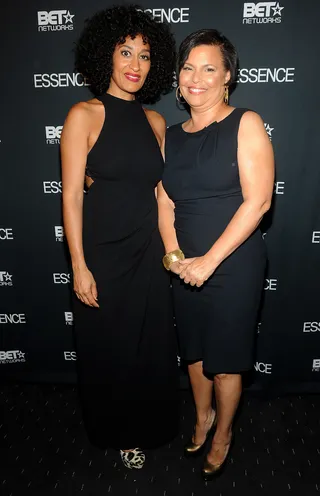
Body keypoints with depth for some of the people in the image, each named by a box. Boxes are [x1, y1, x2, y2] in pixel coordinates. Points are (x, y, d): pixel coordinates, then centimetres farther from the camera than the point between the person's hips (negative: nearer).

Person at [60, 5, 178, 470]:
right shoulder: (85, 115, -6)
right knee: (107, 348, 12)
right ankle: (116, 431, 41)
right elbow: (71, 196, -10)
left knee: (151, 345, 15)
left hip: (148, 253, 5)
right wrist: (79, 267, -13)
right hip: (103, 255, -4)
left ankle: (144, 429, 43)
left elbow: (160, 190, 10)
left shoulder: (155, 122, 8)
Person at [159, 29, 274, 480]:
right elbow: (164, 201, 7)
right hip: (185, 268, 5)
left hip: (234, 267, -5)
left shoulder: (245, 124, -8)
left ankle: (223, 434, 37)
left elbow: (257, 201, -16)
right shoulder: (172, 136, 9)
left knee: (225, 361, 9)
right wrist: (174, 254, -9)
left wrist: (209, 261, -17)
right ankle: (202, 417, 46)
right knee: (194, 351, 19)